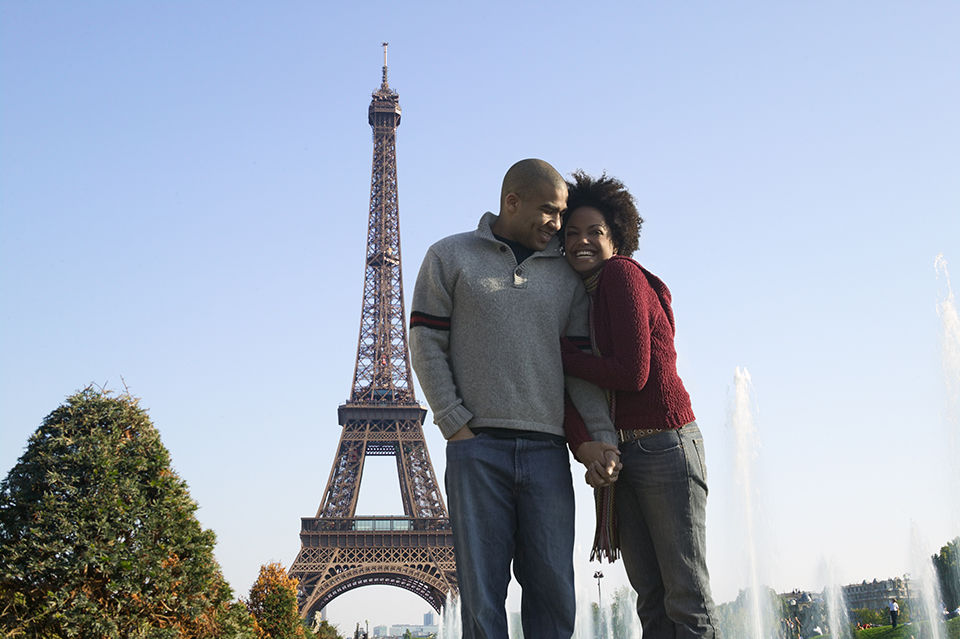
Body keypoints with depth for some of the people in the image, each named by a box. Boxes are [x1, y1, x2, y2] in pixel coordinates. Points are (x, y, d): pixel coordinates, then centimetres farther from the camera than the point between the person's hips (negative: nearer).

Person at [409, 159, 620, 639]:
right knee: (482, 592, -1)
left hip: (547, 450, 3)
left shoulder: (566, 275, 16)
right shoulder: (450, 257, 9)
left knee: (553, 588, 2)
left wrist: (602, 434, -3)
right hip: (477, 448, -2)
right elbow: (426, 344, 3)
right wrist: (456, 425, -6)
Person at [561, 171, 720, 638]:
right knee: (651, 600, 9)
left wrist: (562, 355, -6)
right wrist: (585, 446, -14)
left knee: (687, 598, -4)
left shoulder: (622, 273, -8)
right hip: (617, 454, 7)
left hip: (665, 444, -7)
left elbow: (632, 373, -16)